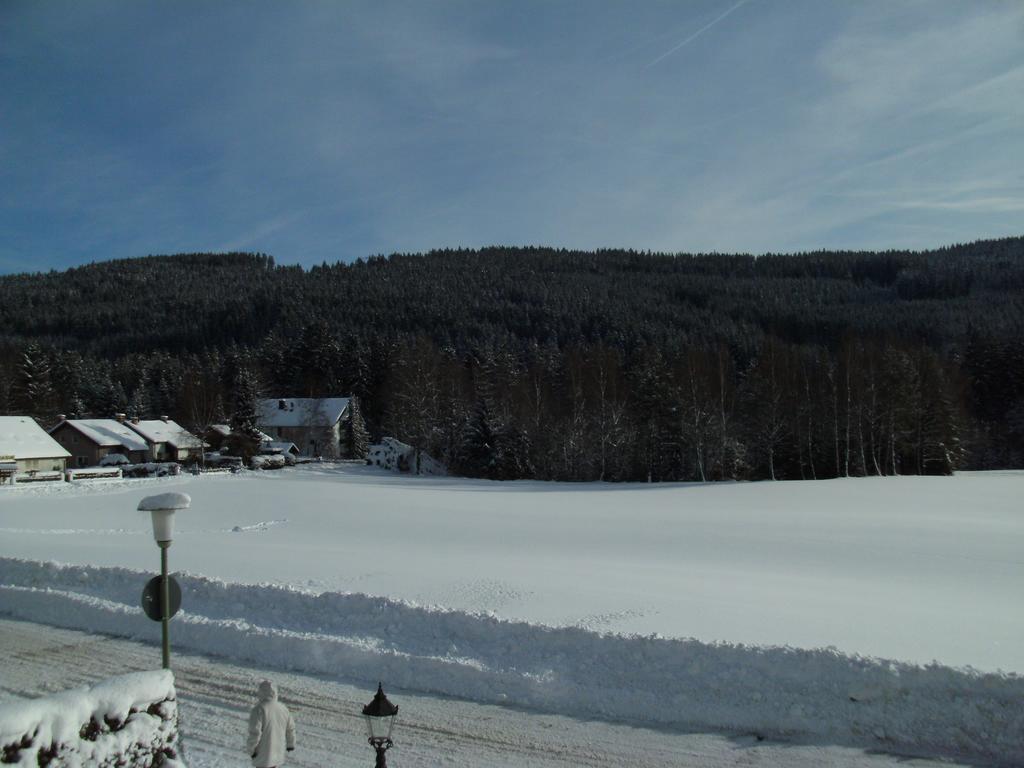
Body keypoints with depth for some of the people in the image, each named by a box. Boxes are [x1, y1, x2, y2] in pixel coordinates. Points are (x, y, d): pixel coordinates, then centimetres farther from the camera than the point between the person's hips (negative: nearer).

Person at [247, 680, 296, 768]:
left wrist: (251, 749, -8)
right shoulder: (282, 708, 1)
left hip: (264, 753, -6)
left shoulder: (259, 709, -20)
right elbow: (290, 728, 10)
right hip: (278, 751, 6)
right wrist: (290, 744, 24)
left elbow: (255, 732, -22)